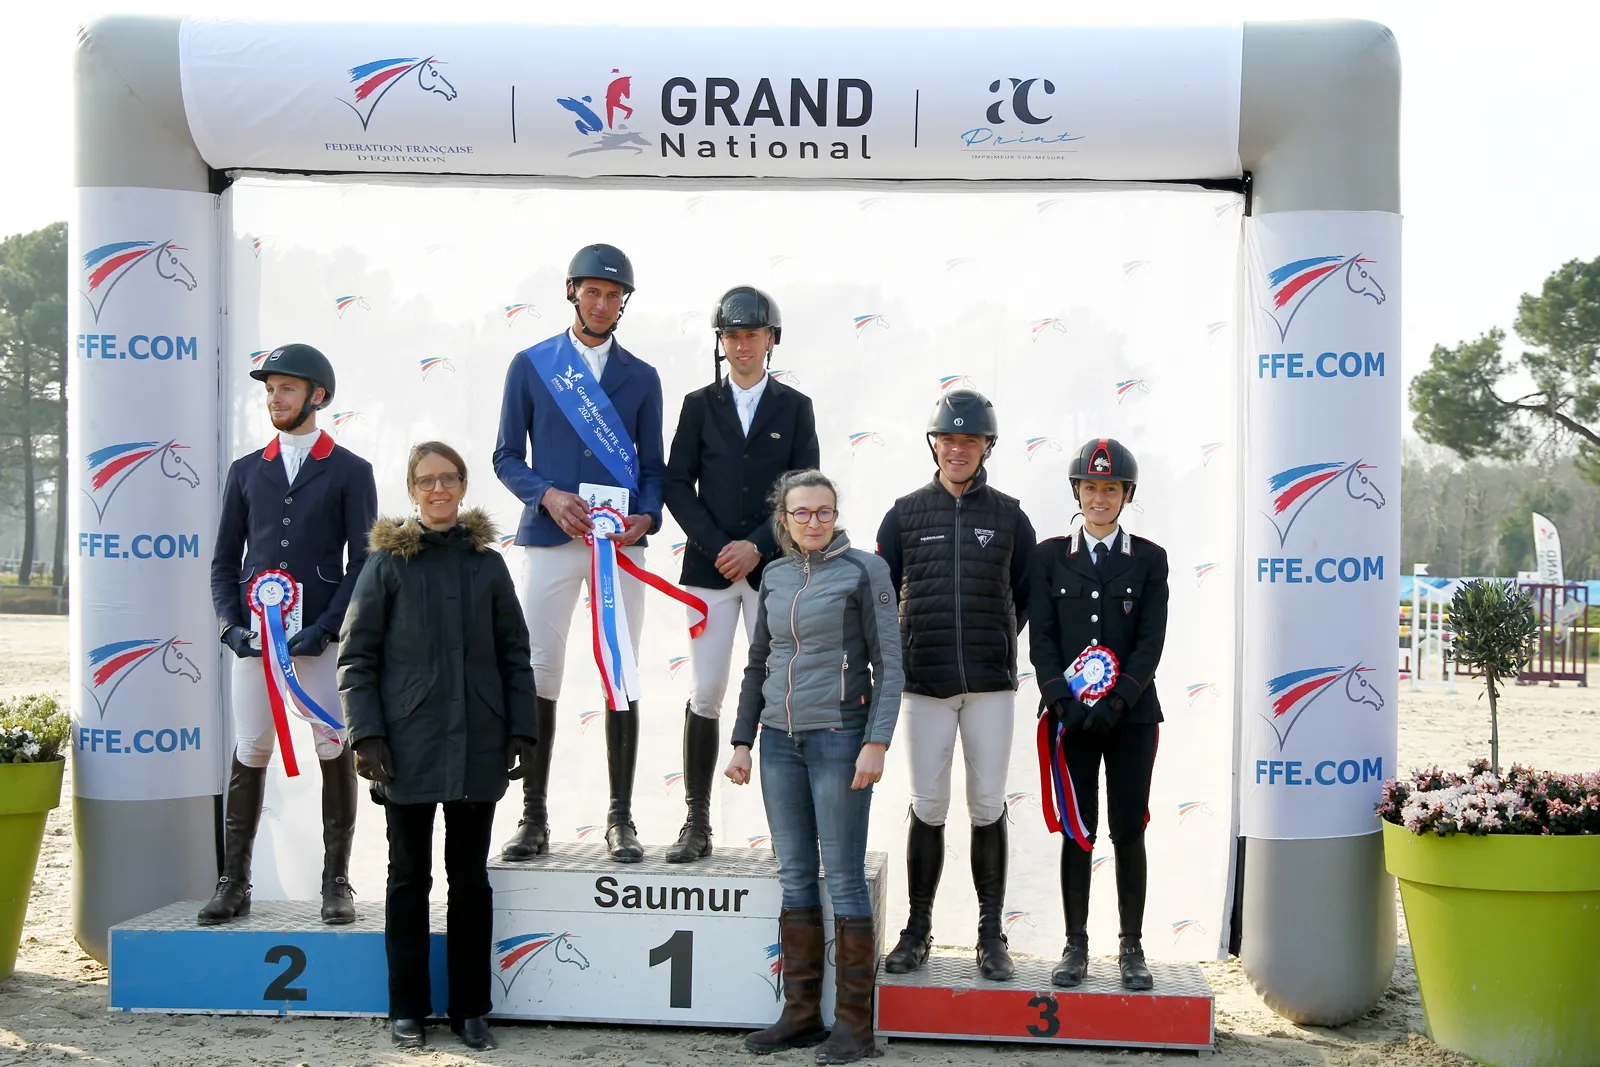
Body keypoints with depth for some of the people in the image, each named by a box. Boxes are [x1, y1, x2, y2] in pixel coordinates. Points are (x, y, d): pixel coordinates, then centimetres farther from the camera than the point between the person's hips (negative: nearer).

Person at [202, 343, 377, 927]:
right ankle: (234, 883, 9)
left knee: (336, 752, -1)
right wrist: (231, 625, -1)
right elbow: (225, 560, 16)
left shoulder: (350, 471, 6)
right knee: (248, 754, 2)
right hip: (254, 635, 3)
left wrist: (325, 629, -10)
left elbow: (363, 561, 1)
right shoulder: (246, 471, 16)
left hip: (322, 636, -2)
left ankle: (336, 883, 7)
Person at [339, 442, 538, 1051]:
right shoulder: (388, 562, 1)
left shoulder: (488, 564, 7)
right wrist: (366, 735, -9)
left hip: (477, 749, 2)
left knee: (470, 879, 8)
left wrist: (521, 731, 1)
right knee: (410, 877, 8)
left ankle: (470, 1008, 17)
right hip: (408, 749, -2)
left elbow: (515, 654, 9)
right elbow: (356, 656, 0)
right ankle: (408, 1009, 17)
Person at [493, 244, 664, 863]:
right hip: (550, 539, -1)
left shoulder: (641, 377, 13)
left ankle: (621, 821, 9)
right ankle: (534, 818, 7)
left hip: (621, 542, 1)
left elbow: (652, 465, 12)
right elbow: (507, 456, 7)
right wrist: (548, 496, -12)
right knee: (538, 675, -2)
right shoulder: (531, 366, 8)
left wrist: (647, 516, -8)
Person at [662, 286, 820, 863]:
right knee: (705, 696, -2)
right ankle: (697, 824, 3)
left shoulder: (795, 407, 8)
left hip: (774, 568, 0)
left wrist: (758, 546, -9)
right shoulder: (699, 405, 9)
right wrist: (717, 547, -8)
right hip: (709, 568, 1)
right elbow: (677, 485, 4)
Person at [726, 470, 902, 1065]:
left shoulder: (863, 570, -4)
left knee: (844, 878, -3)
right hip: (781, 741, 5)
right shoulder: (775, 577, 11)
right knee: (795, 877, 8)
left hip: (839, 738, -5)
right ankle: (801, 1014, 17)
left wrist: (876, 742, -14)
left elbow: (888, 663, -6)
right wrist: (742, 742, 12)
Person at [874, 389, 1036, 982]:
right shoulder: (907, 513, 5)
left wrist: (997, 643, 6)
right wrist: (889, 659, 4)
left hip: (991, 684, 0)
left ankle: (991, 934, 12)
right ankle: (918, 929, 14)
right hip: (926, 683, 0)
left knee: (988, 806, 3)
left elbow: (1025, 594, 14)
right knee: (928, 807, 3)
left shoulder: (1008, 515, 6)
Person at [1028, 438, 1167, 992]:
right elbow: (1041, 636, 2)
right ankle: (1075, 946, 9)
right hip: (1071, 714, 0)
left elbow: (1151, 640, -2)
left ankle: (1131, 948, 10)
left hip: (1131, 714, 0)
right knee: (1077, 831, 2)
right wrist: (1062, 699, -11)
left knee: (1128, 831, 2)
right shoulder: (1050, 555, 8)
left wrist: (1116, 702, -13)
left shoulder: (1149, 558, 6)